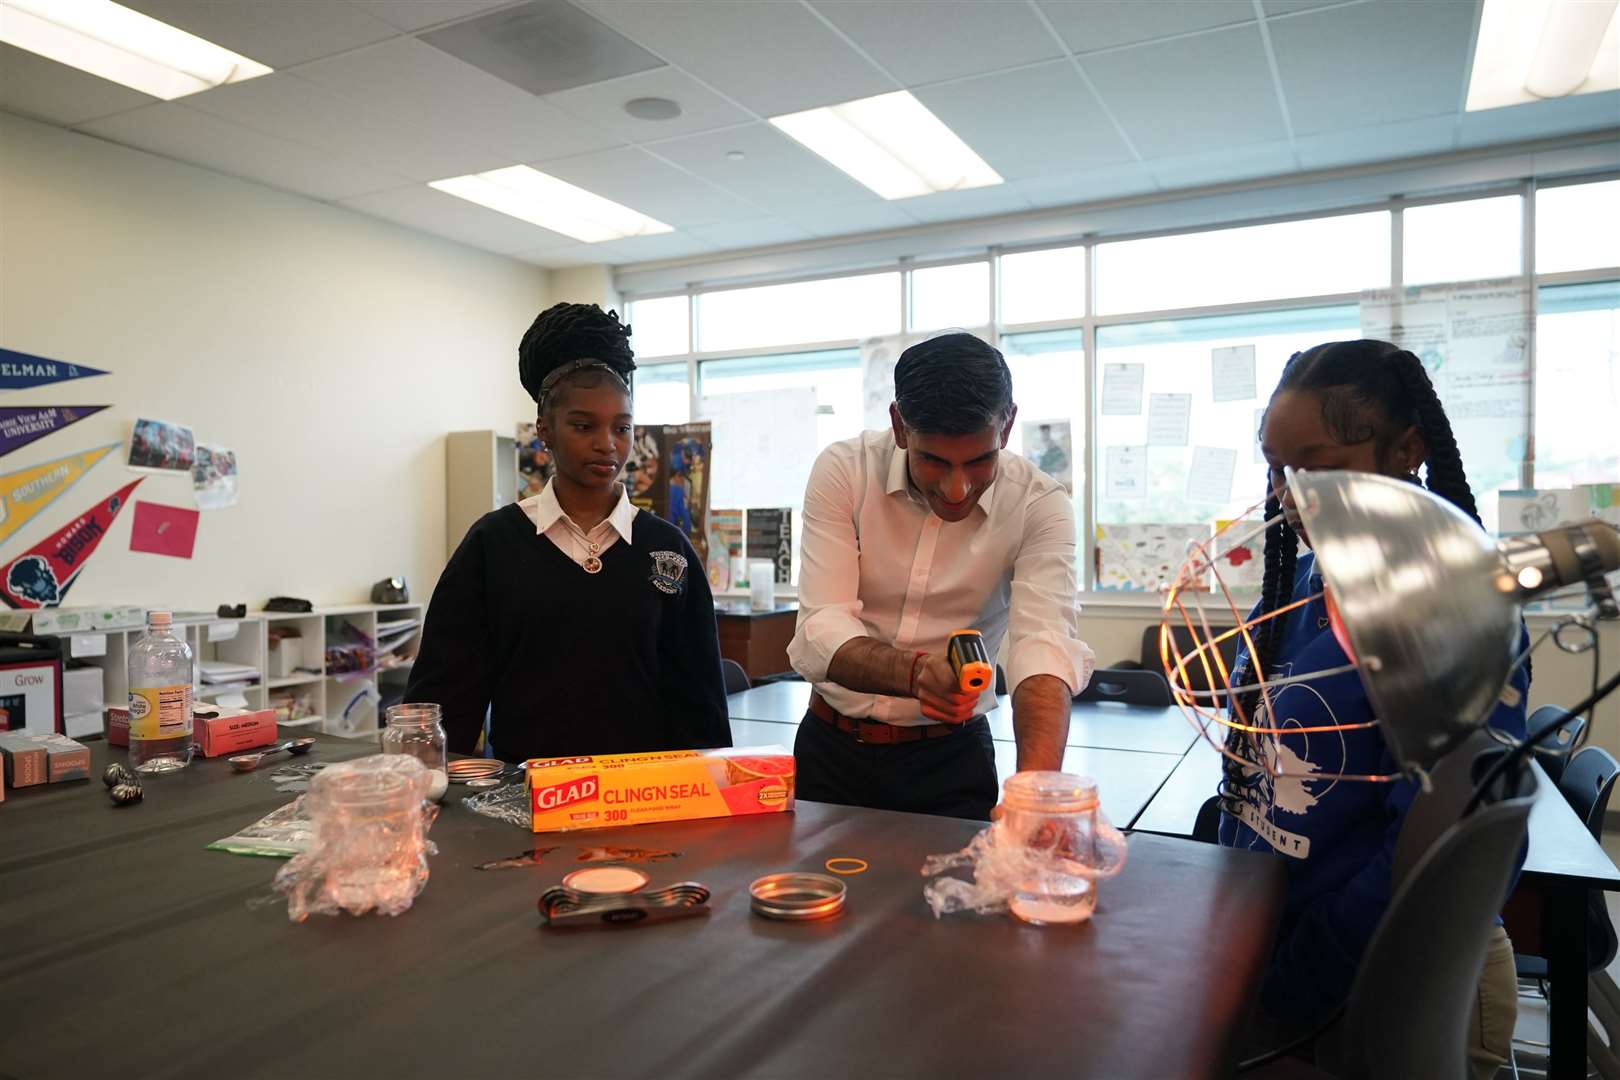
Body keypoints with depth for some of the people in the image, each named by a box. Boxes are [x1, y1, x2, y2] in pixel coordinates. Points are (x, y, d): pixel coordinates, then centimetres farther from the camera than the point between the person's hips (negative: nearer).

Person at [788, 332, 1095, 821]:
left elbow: (1045, 644, -27)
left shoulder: (1039, 505, -14)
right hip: (832, 748, 0)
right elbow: (820, 632, -20)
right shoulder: (843, 471, -14)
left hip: (952, 757, 0)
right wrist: (915, 673, -40)